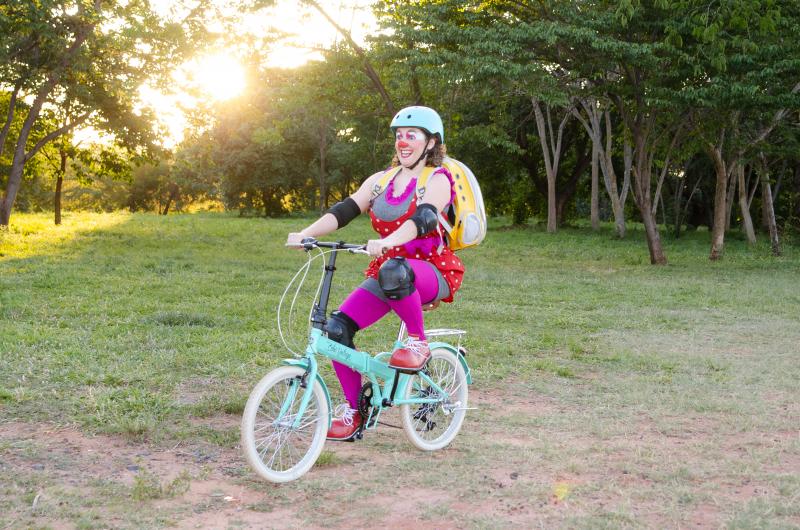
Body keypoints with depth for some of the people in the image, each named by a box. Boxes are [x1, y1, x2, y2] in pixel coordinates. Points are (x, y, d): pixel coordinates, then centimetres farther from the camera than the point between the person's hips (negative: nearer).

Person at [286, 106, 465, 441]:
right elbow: (345, 209, -2)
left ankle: (418, 342, -17)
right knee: (336, 328, -14)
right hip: (385, 274, 6)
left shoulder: (437, 180, -4)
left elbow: (423, 218, -25)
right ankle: (353, 411, 2)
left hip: (433, 274, -6)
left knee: (393, 272, -41)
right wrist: (306, 234, -20)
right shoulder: (381, 181, 12)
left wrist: (388, 242, -44)